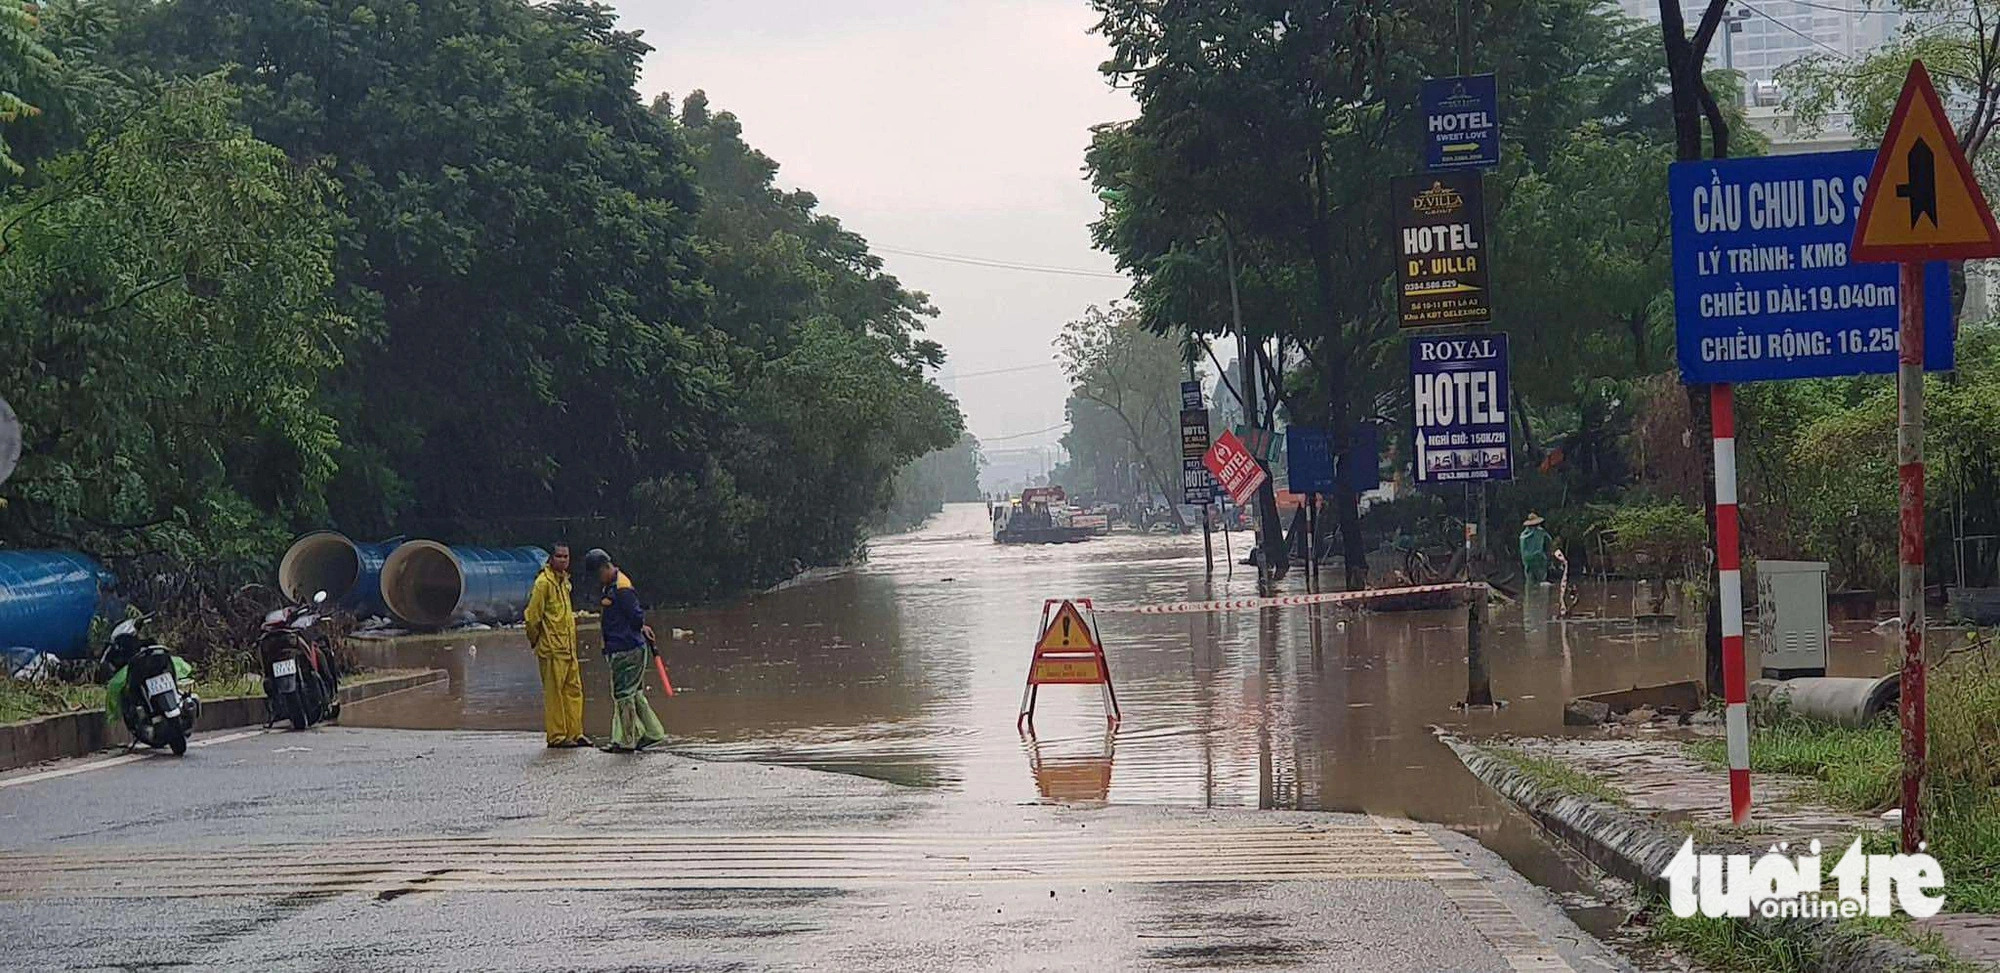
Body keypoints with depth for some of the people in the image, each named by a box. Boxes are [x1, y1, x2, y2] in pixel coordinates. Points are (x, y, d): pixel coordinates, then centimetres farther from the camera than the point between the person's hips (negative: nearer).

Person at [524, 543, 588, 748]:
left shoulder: (564, 581, 16)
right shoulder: (544, 582, -12)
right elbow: (533, 615, -12)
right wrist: (535, 639, -4)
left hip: (568, 647, 9)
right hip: (552, 648, -9)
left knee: (574, 689, 9)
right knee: (554, 692, -4)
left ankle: (574, 733, 15)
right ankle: (556, 736, 0)